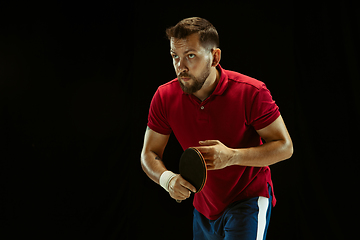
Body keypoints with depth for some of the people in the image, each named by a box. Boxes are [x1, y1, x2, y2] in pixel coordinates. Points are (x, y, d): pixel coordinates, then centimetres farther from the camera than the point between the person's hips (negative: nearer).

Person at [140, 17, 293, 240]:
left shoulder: (251, 92, -22)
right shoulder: (165, 98, -12)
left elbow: (285, 146, -16)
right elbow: (149, 153, -3)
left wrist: (231, 156, -29)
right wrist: (167, 179, -25)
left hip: (249, 201, -4)